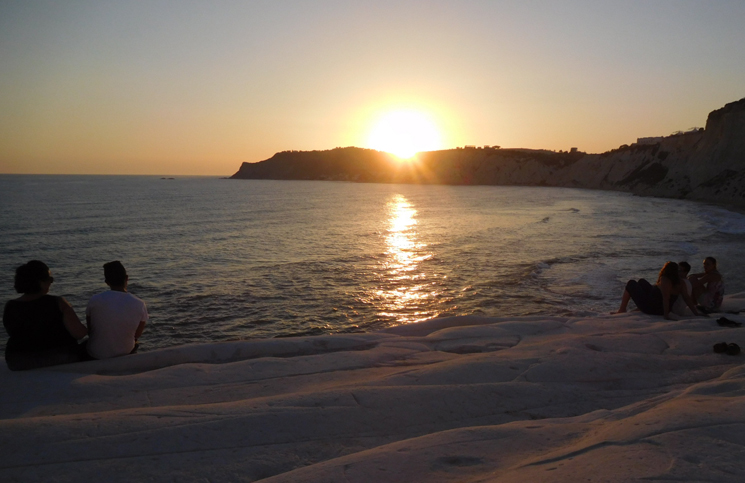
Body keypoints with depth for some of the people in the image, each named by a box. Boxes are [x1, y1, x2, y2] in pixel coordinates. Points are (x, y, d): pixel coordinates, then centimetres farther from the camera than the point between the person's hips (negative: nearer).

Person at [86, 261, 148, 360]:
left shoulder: (94, 300, -19)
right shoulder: (140, 305, -18)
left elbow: (90, 331, -2)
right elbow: (137, 335, -3)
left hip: (97, 354, 0)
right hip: (126, 353, 0)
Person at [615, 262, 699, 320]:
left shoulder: (664, 280, -27)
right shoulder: (679, 282, -8)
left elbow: (666, 297, -35)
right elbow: (687, 299, -12)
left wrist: (666, 315, -37)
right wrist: (696, 313, -5)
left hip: (650, 308, -8)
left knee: (631, 283, 11)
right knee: (641, 281, 27)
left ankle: (622, 310, 20)